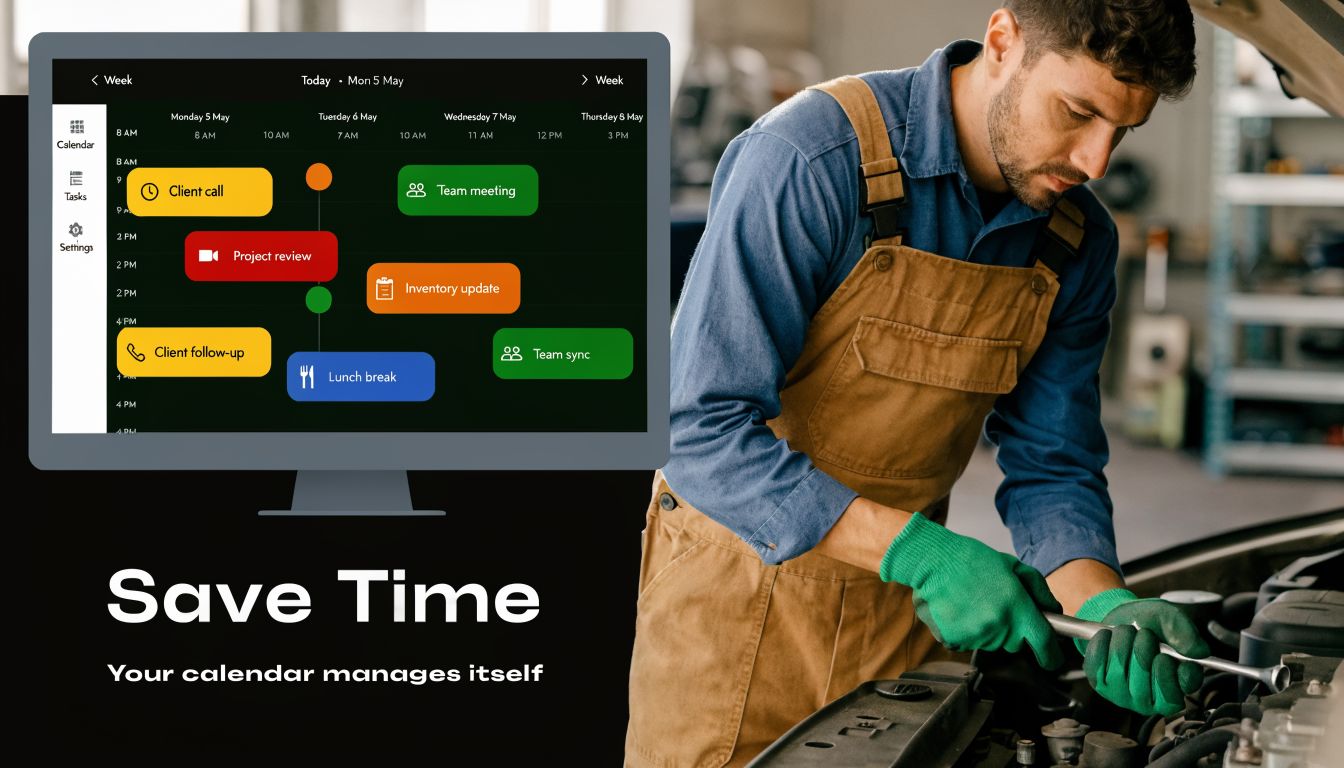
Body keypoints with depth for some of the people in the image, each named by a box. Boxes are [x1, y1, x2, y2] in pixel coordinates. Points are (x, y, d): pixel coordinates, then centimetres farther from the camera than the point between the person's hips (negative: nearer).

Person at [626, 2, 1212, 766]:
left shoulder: (1079, 243, -3)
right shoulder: (811, 162, -24)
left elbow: (1052, 466, 1)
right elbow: (705, 429, -27)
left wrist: (1106, 606, -19)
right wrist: (921, 554, -31)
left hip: (901, 607, 5)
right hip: (742, 571, -5)